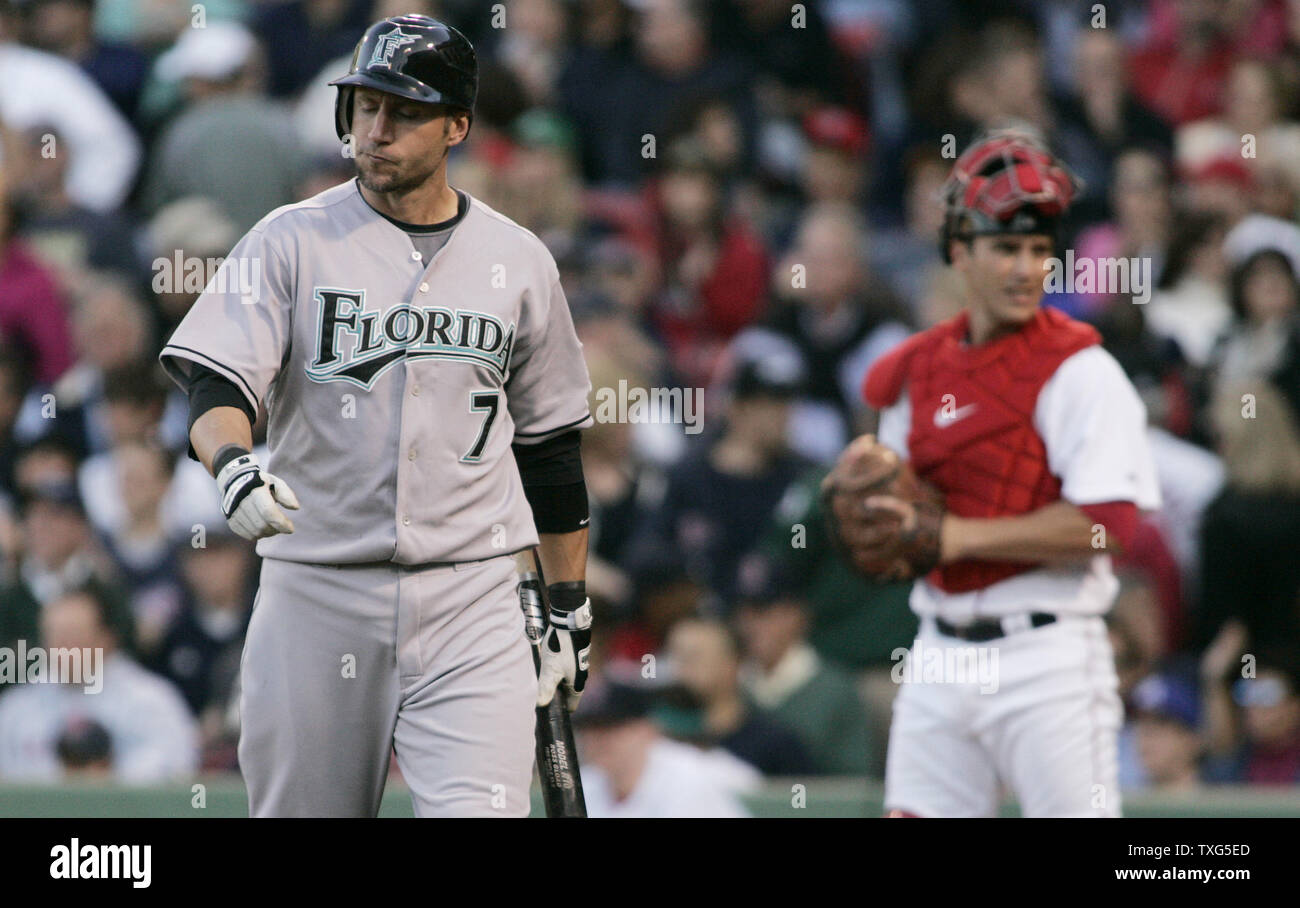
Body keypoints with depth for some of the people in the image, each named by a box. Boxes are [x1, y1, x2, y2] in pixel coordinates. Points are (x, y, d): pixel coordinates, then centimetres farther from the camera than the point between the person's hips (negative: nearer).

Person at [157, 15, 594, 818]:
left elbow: (550, 445, 17)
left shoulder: (519, 262, 9)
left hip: (469, 605, 0)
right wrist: (232, 464, -32)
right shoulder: (292, 242, 2)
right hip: (316, 594, 0)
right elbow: (217, 384, -10)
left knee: (480, 811, -16)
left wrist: (570, 605, 17)